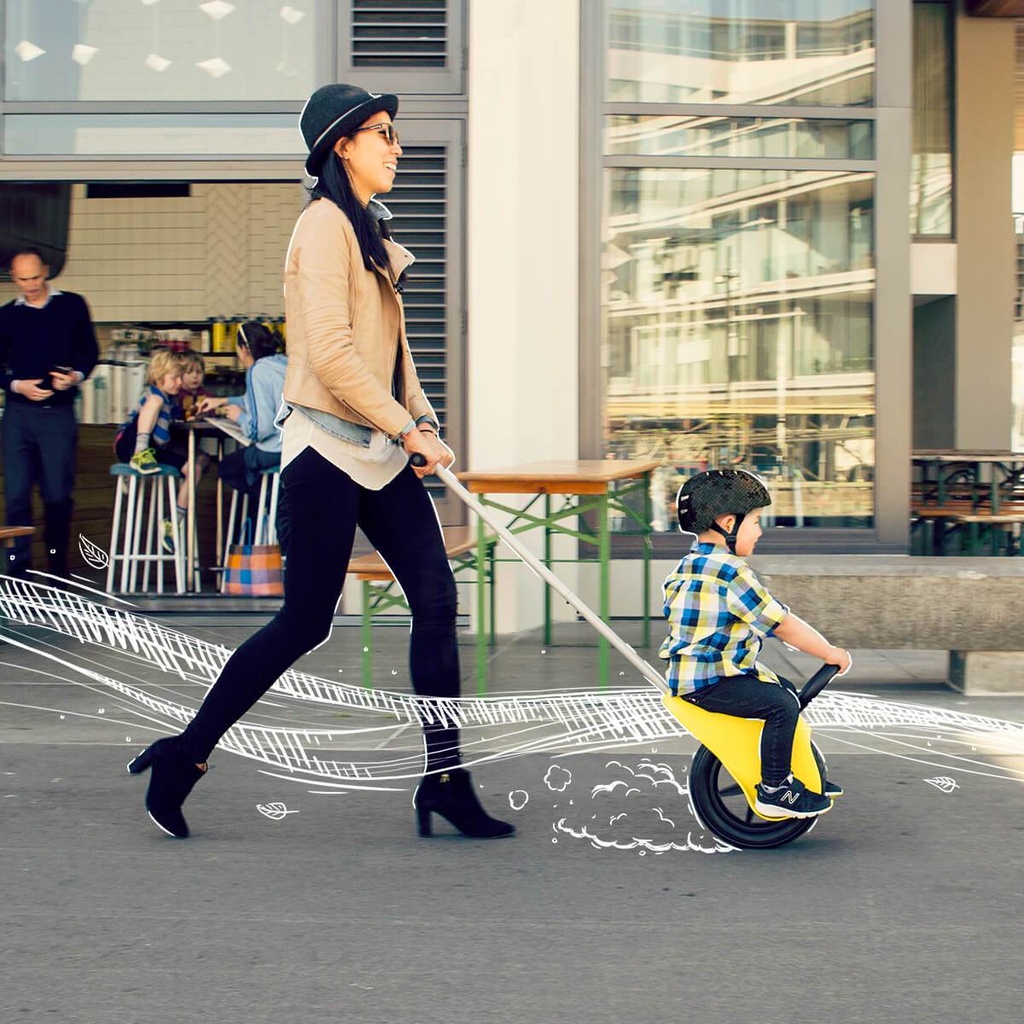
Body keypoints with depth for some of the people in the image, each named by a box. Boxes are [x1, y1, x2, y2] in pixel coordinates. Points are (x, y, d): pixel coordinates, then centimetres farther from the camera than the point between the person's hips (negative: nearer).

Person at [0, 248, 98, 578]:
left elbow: (90, 350, 10)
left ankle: (58, 565, 17)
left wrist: (76, 376, -9)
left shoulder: (72, 305, 6)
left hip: (59, 414, -1)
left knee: (59, 494, 2)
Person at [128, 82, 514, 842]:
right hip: (327, 450, -9)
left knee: (437, 602, 2)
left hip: (381, 451, 9)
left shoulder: (370, 230, 17)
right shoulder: (325, 223, -11)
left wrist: (422, 419, 6)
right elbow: (331, 353, -20)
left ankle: (445, 778, 9)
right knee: (305, 622, -2)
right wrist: (408, 430, -17)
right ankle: (183, 756, 13)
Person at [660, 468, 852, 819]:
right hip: (708, 681, -11)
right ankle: (773, 791, -10)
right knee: (782, 705, -21)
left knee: (786, 691, 20)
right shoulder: (730, 572, -21)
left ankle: (789, 774, 30)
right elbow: (782, 624, -18)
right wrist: (830, 652, -8)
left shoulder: (690, 564, 11)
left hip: (688, 669, 11)